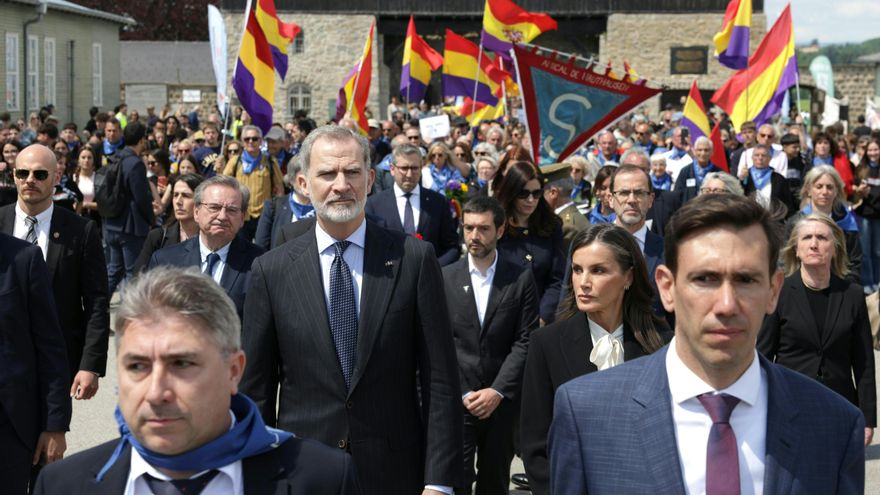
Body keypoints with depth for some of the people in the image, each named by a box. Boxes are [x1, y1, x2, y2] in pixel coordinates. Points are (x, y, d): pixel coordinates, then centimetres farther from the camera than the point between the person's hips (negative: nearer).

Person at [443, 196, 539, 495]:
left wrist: (498, 391, -10)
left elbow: (525, 342, -2)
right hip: (456, 401, -1)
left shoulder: (521, 279, 2)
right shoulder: (445, 278, 2)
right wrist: (463, 394, -8)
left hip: (503, 401, 1)